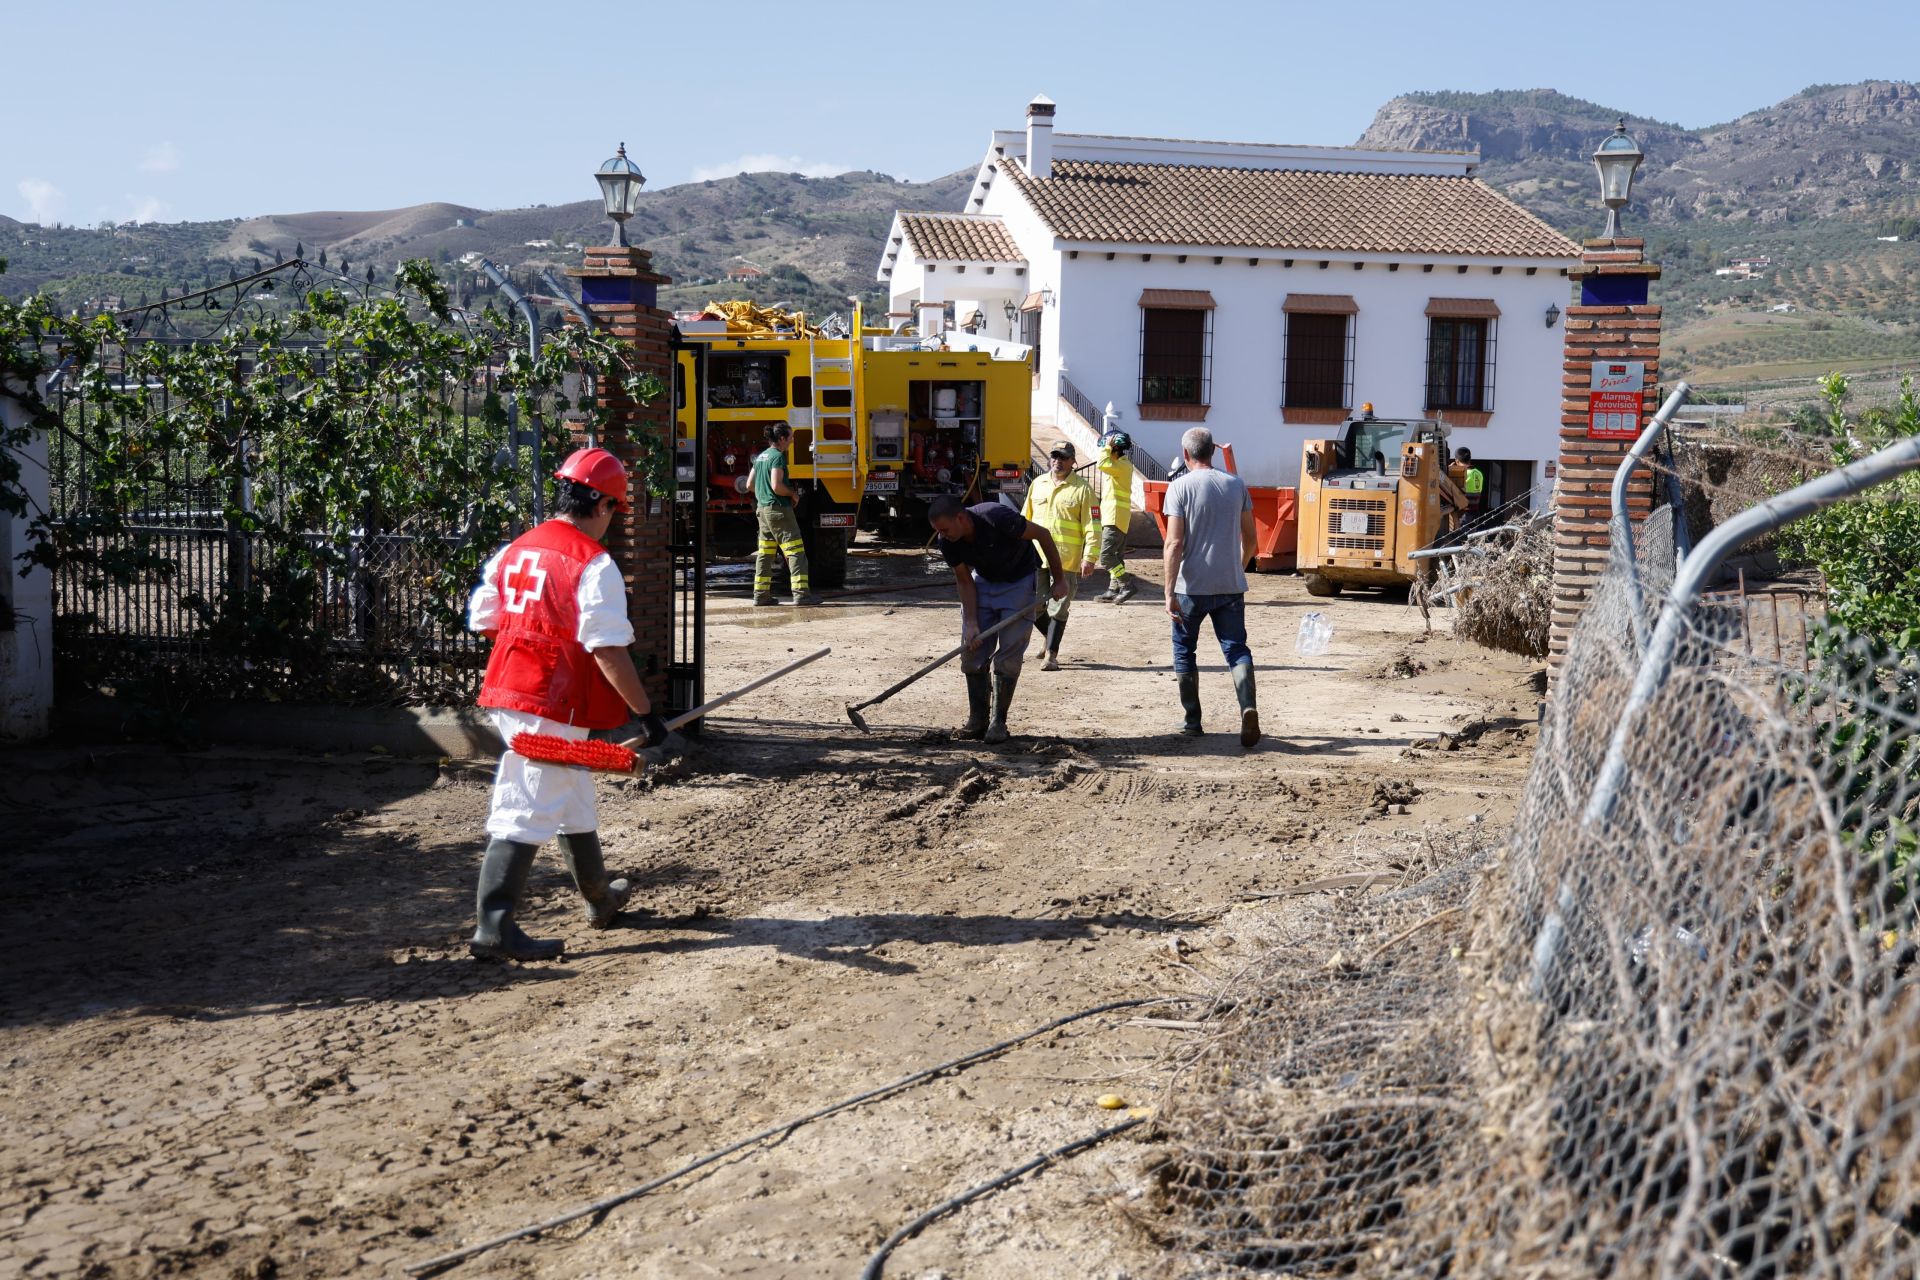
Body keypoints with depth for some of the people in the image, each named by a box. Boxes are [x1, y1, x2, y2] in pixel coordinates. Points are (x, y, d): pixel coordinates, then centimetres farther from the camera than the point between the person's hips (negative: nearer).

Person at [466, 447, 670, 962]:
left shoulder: (513, 551, 7)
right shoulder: (593, 563, -16)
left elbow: (482, 620, 13)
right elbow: (608, 650, -20)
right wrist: (645, 712, -14)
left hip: (507, 693, 9)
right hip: (555, 707, -9)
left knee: (574, 798, 23)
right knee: (527, 813, -6)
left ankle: (600, 897, 40)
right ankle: (493, 928, -7)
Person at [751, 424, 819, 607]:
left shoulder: (761, 456, 14)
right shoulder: (778, 456, -14)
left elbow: (751, 484, 18)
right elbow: (777, 486, -22)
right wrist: (792, 493, -7)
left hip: (762, 508, 9)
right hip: (779, 509, -9)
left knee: (765, 553, 11)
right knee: (795, 551, -8)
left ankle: (761, 594, 11)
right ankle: (801, 593, -13)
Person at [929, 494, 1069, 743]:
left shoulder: (997, 518, -35)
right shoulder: (947, 542, -19)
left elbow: (1042, 535, -21)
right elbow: (965, 581, -7)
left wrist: (1059, 578, -15)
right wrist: (971, 624, -15)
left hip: (1019, 581, -4)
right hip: (983, 582, 5)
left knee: (1008, 657, -8)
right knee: (972, 653, -1)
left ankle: (998, 722, 2)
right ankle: (977, 719, 10)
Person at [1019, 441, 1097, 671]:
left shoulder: (1082, 489, -3)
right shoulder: (1037, 485, 11)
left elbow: (1092, 526, -6)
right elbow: (1025, 519, 18)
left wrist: (1089, 557, -12)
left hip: (1066, 561, -4)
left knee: (1058, 609, -1)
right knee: (1033, 607, 8)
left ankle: (1051, 654, 6)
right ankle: (1048, 636, 35)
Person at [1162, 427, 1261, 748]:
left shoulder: (1180, 487, -8)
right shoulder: (1236, 485, 5)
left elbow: (1174, 543, -14)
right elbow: (1249, 538, 10)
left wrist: (1169, 592, -13)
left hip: (1192, 587, -3)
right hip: (1231, 586, 3)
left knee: (1184, 650, 14)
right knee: (1236, 648, 6)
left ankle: (1193, 721, 17)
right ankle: (1248, 708, -18)